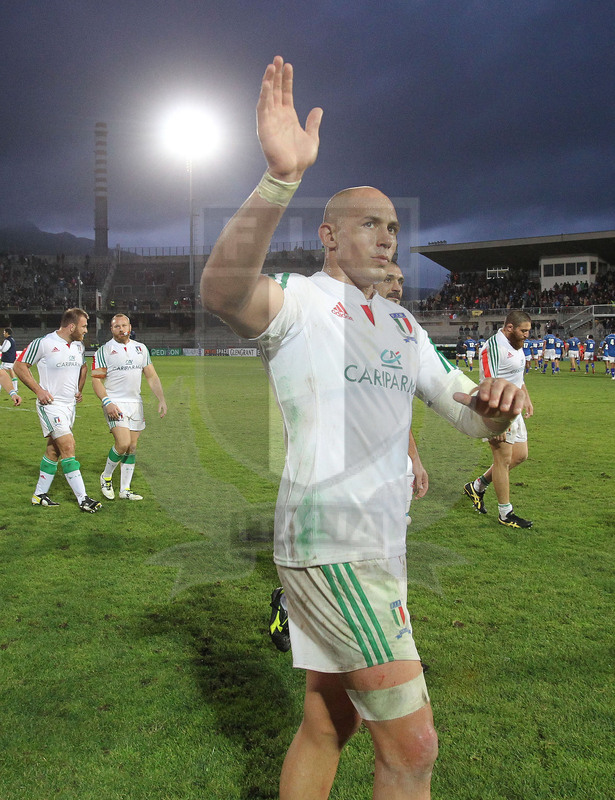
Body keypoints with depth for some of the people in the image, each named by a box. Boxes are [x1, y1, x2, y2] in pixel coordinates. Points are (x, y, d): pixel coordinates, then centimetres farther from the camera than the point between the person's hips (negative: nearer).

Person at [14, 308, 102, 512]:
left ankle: (40, 494, 23)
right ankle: (82, 499, -12)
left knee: (54, 450, 12)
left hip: (70, 405, 8)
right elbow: (20, 366, -6)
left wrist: (79, 390, 16)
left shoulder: (79, 346, 9)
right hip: (51, 405, -7)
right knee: (68, 446, -14)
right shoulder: (43, 343, -12)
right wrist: (38, 390, -13)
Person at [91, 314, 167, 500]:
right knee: (123, 443, -18)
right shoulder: (104, 351, -1)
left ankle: (125, 489, 14)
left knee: (132, 447, 5)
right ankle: (106, 477, 7)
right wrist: (107, 403, -18)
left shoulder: (141, 349, 12)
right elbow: (96, 380, -5)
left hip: (135, 403, 5)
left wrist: (161, 400, 4)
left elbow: (151, 376, 14)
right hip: (115, 404, -5)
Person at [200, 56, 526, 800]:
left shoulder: (403, 326, 17)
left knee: (326, 725, 18)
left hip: (376, 545, 8)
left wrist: (497, 405, -8)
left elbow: (469, 412, 17)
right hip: (332, 544, -8)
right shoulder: (298, 299, -6)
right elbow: (221, 290, -29)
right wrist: (280, 178, -42)